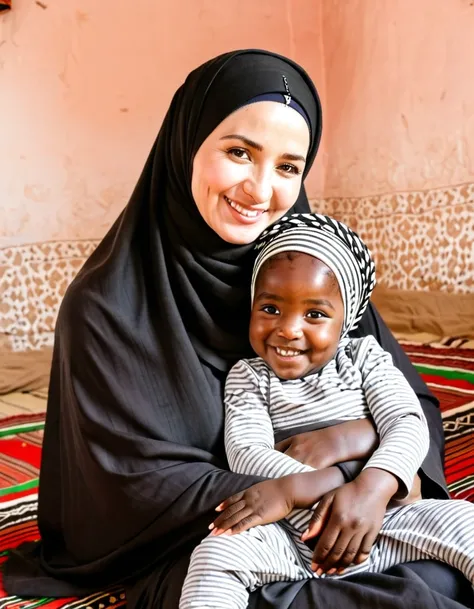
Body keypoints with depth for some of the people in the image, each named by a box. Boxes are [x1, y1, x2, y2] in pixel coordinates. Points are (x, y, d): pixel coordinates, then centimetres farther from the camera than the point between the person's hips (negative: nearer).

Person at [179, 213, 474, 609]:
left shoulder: (364, 356, 6)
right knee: (217, 551, -29)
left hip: (377, 523, 2)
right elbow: (246, 452, -11)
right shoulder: (248, 376, 4)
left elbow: (408, 424, -8)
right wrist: (322, 488, -29)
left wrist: (373, 488, -29)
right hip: (289, 538, -1)